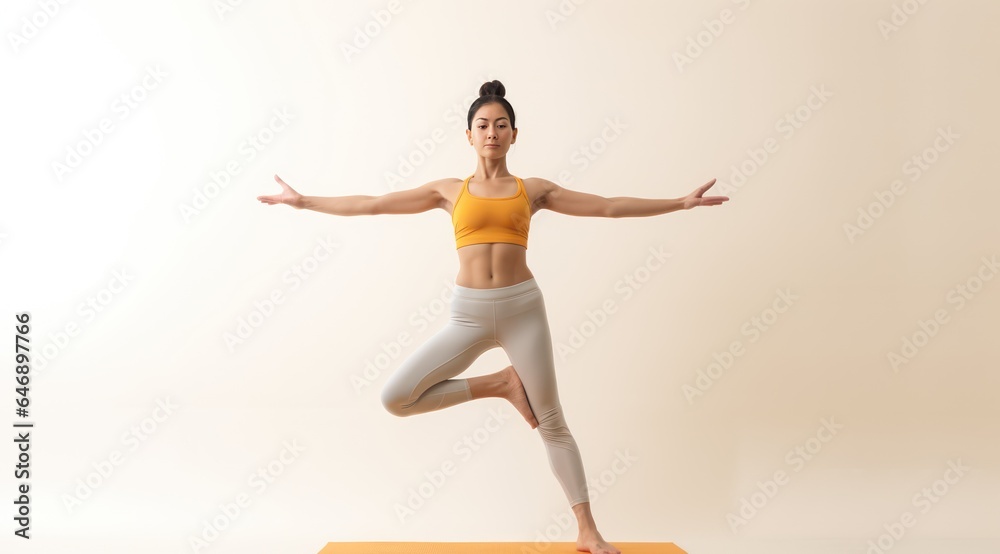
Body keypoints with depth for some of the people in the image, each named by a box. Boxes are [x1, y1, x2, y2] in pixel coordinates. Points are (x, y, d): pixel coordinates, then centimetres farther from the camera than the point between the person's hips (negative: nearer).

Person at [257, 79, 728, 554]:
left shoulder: (533, 190, 8)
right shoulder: (449, 191, 9)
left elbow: (609, 207, 7)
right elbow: (370, 204, 10)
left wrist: (680, 203, 5)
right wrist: (303, 201, 9)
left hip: (523, 307, -1)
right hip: (468, 314, 1)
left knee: (552, 422, 3)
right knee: (395, 397, -10)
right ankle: (500, 385, 7)